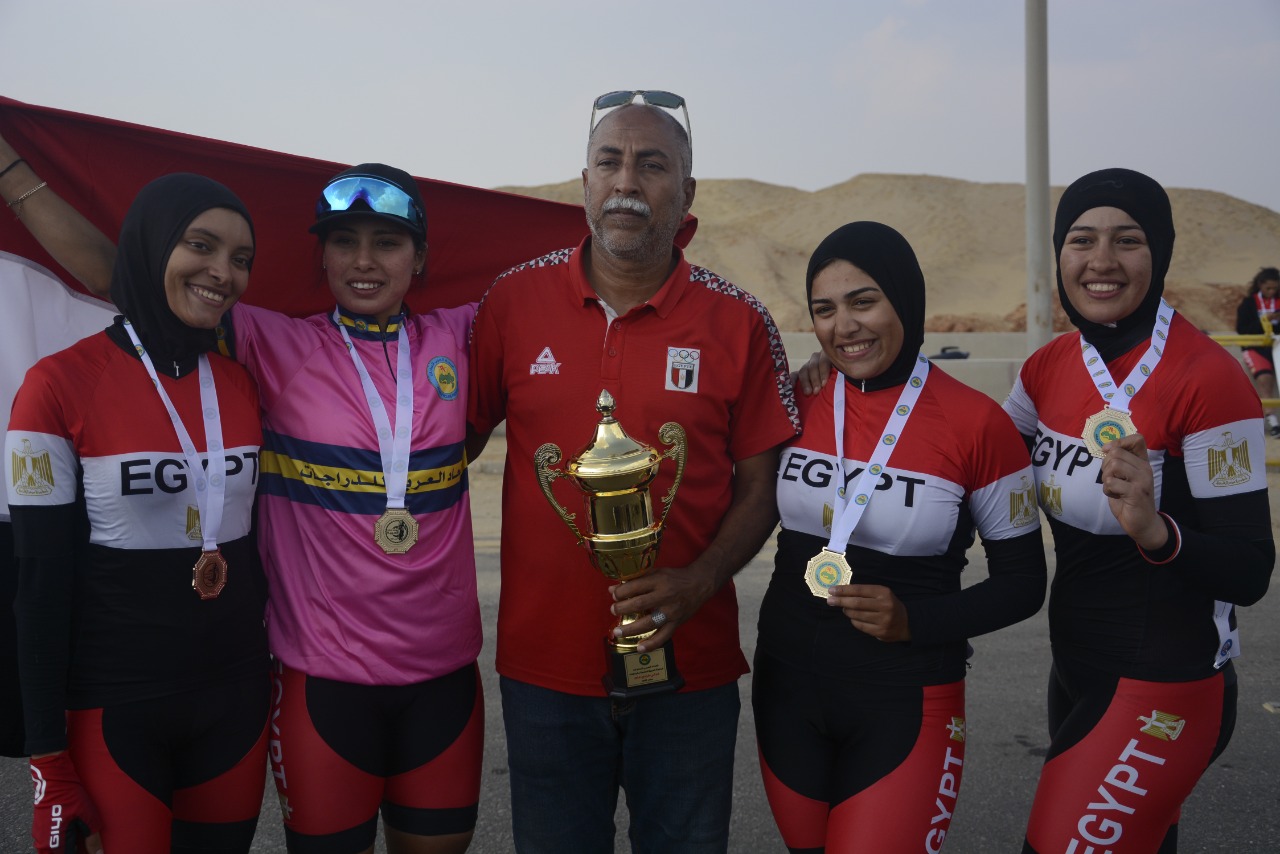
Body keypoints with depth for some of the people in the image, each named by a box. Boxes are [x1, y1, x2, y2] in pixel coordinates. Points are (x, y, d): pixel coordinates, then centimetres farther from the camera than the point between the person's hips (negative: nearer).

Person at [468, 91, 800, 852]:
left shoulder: (740, 324, -4)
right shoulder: (514, 302, -2)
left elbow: (760, 485, 0)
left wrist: (699, 582, -16)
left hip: (688, 664, 0)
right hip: (545, 663, 1)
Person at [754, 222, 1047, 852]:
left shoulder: (977, 423, -11)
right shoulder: (795, 403, -2)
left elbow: (1022, 581, -4)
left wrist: (914, 620, -16)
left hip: (905, 701, -3)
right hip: (787, 688, 4)